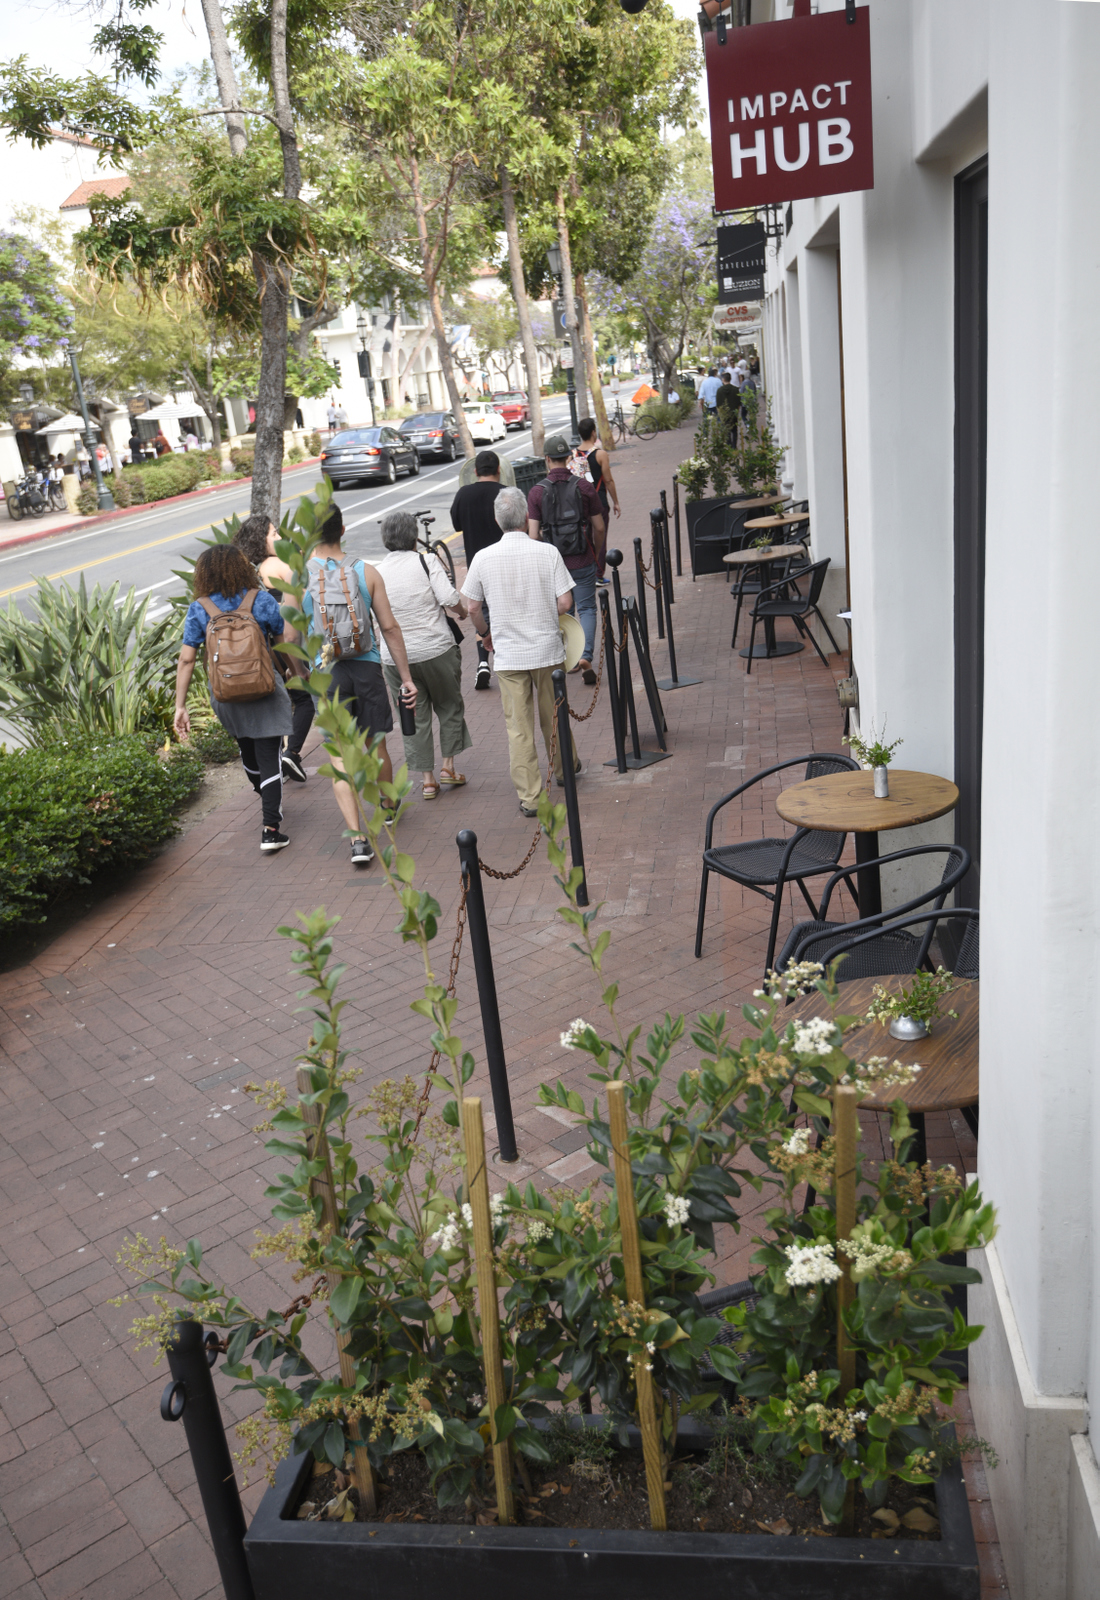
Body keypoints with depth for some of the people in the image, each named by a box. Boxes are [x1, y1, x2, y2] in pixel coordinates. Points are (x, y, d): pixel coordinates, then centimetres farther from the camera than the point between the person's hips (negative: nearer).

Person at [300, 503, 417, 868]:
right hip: (366, 666, 2)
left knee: (340, 756, 1)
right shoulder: (366, 572, -2)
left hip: (326, 671, -1)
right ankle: (388, 806, 43)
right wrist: (406, 677, 5)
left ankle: (357, 838, -7)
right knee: (376, 746, 19)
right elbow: (390, 628, -1)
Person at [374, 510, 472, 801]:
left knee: (414, 717, 10)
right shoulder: (427, 561, -8)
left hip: (395, 657, 2)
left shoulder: (376, 573, 1)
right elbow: (450, 598, -15)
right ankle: (448, 766, 19)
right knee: (449, 706, 18)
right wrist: (463, 611, 4)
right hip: (437, 650, -2)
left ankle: (427, 778, 13)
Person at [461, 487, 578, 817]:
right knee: (553, 716, 20)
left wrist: (485, 634, 20)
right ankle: (565, 770, 39)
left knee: (518, 727, 5)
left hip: (508, 655, 0)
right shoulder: (547, 552, -9)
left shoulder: (483, 558, -6)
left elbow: (472, 607, 1)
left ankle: (529, 796, 6)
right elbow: (565, 602, -9)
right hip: (548, 649, 0)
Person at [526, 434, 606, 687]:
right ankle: (585, 656, -10)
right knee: (586, 608, 7)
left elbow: (533, 535, -10)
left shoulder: (537, 492, -7)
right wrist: (597, 553, 14)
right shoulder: (584, 486, -6)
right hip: (583, 561, -1)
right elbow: (599, 527, -2)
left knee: (561, 609, 17)